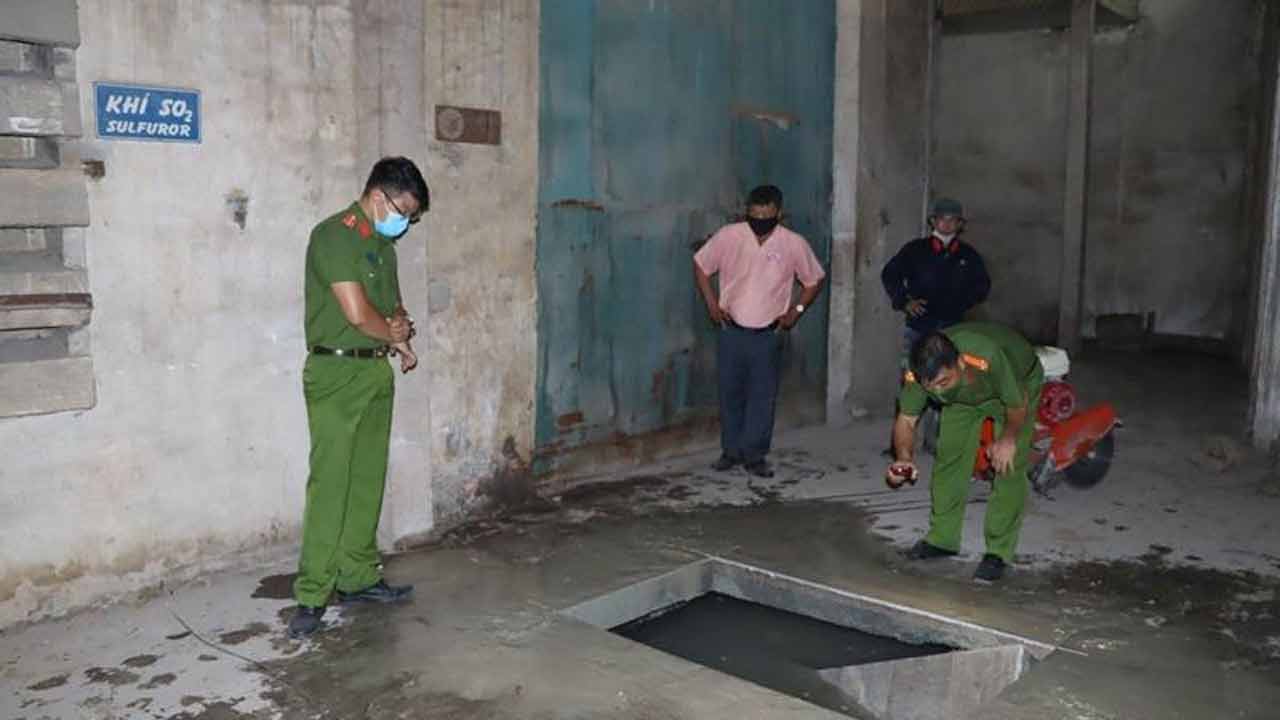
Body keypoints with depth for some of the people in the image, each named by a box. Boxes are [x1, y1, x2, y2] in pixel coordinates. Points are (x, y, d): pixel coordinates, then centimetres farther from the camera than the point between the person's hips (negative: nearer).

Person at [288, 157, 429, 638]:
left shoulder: (383, 245, 15)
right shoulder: (333, 236, -12)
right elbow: (357, 313, -20)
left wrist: (399, 333, -2)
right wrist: (394, 332, -1)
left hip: (377, 372, 8)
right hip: (336, 374, -8)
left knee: (368, 481, 9)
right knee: (329, 483, -8)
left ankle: (358, 578, 18)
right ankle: (311, 596, -4)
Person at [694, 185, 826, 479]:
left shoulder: (794, 244, -8)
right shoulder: (729, 236, -8)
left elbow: (814, 280, 7)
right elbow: (701, 265, 5)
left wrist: (796, 310, -2)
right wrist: (711, 303, -1)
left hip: (768, 335, -1)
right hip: (732, 331, 1)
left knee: (762, 397, 2)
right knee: (730, 394, 9)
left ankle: (755, 455, 14)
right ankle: (731, 451, 23)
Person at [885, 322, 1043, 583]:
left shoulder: (987, 359, -46)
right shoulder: (918, 374, -32)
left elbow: (1018, 405, -27)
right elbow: (906, 419, -16)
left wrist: (1009, 438, -13)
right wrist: (904, 456, -33)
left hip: (1018, 381, -4)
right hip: (964, 396, 4)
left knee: (1008, 465, -12)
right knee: (949, 456, 0)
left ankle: (999, 551, -3)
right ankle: (943, 538, 16)